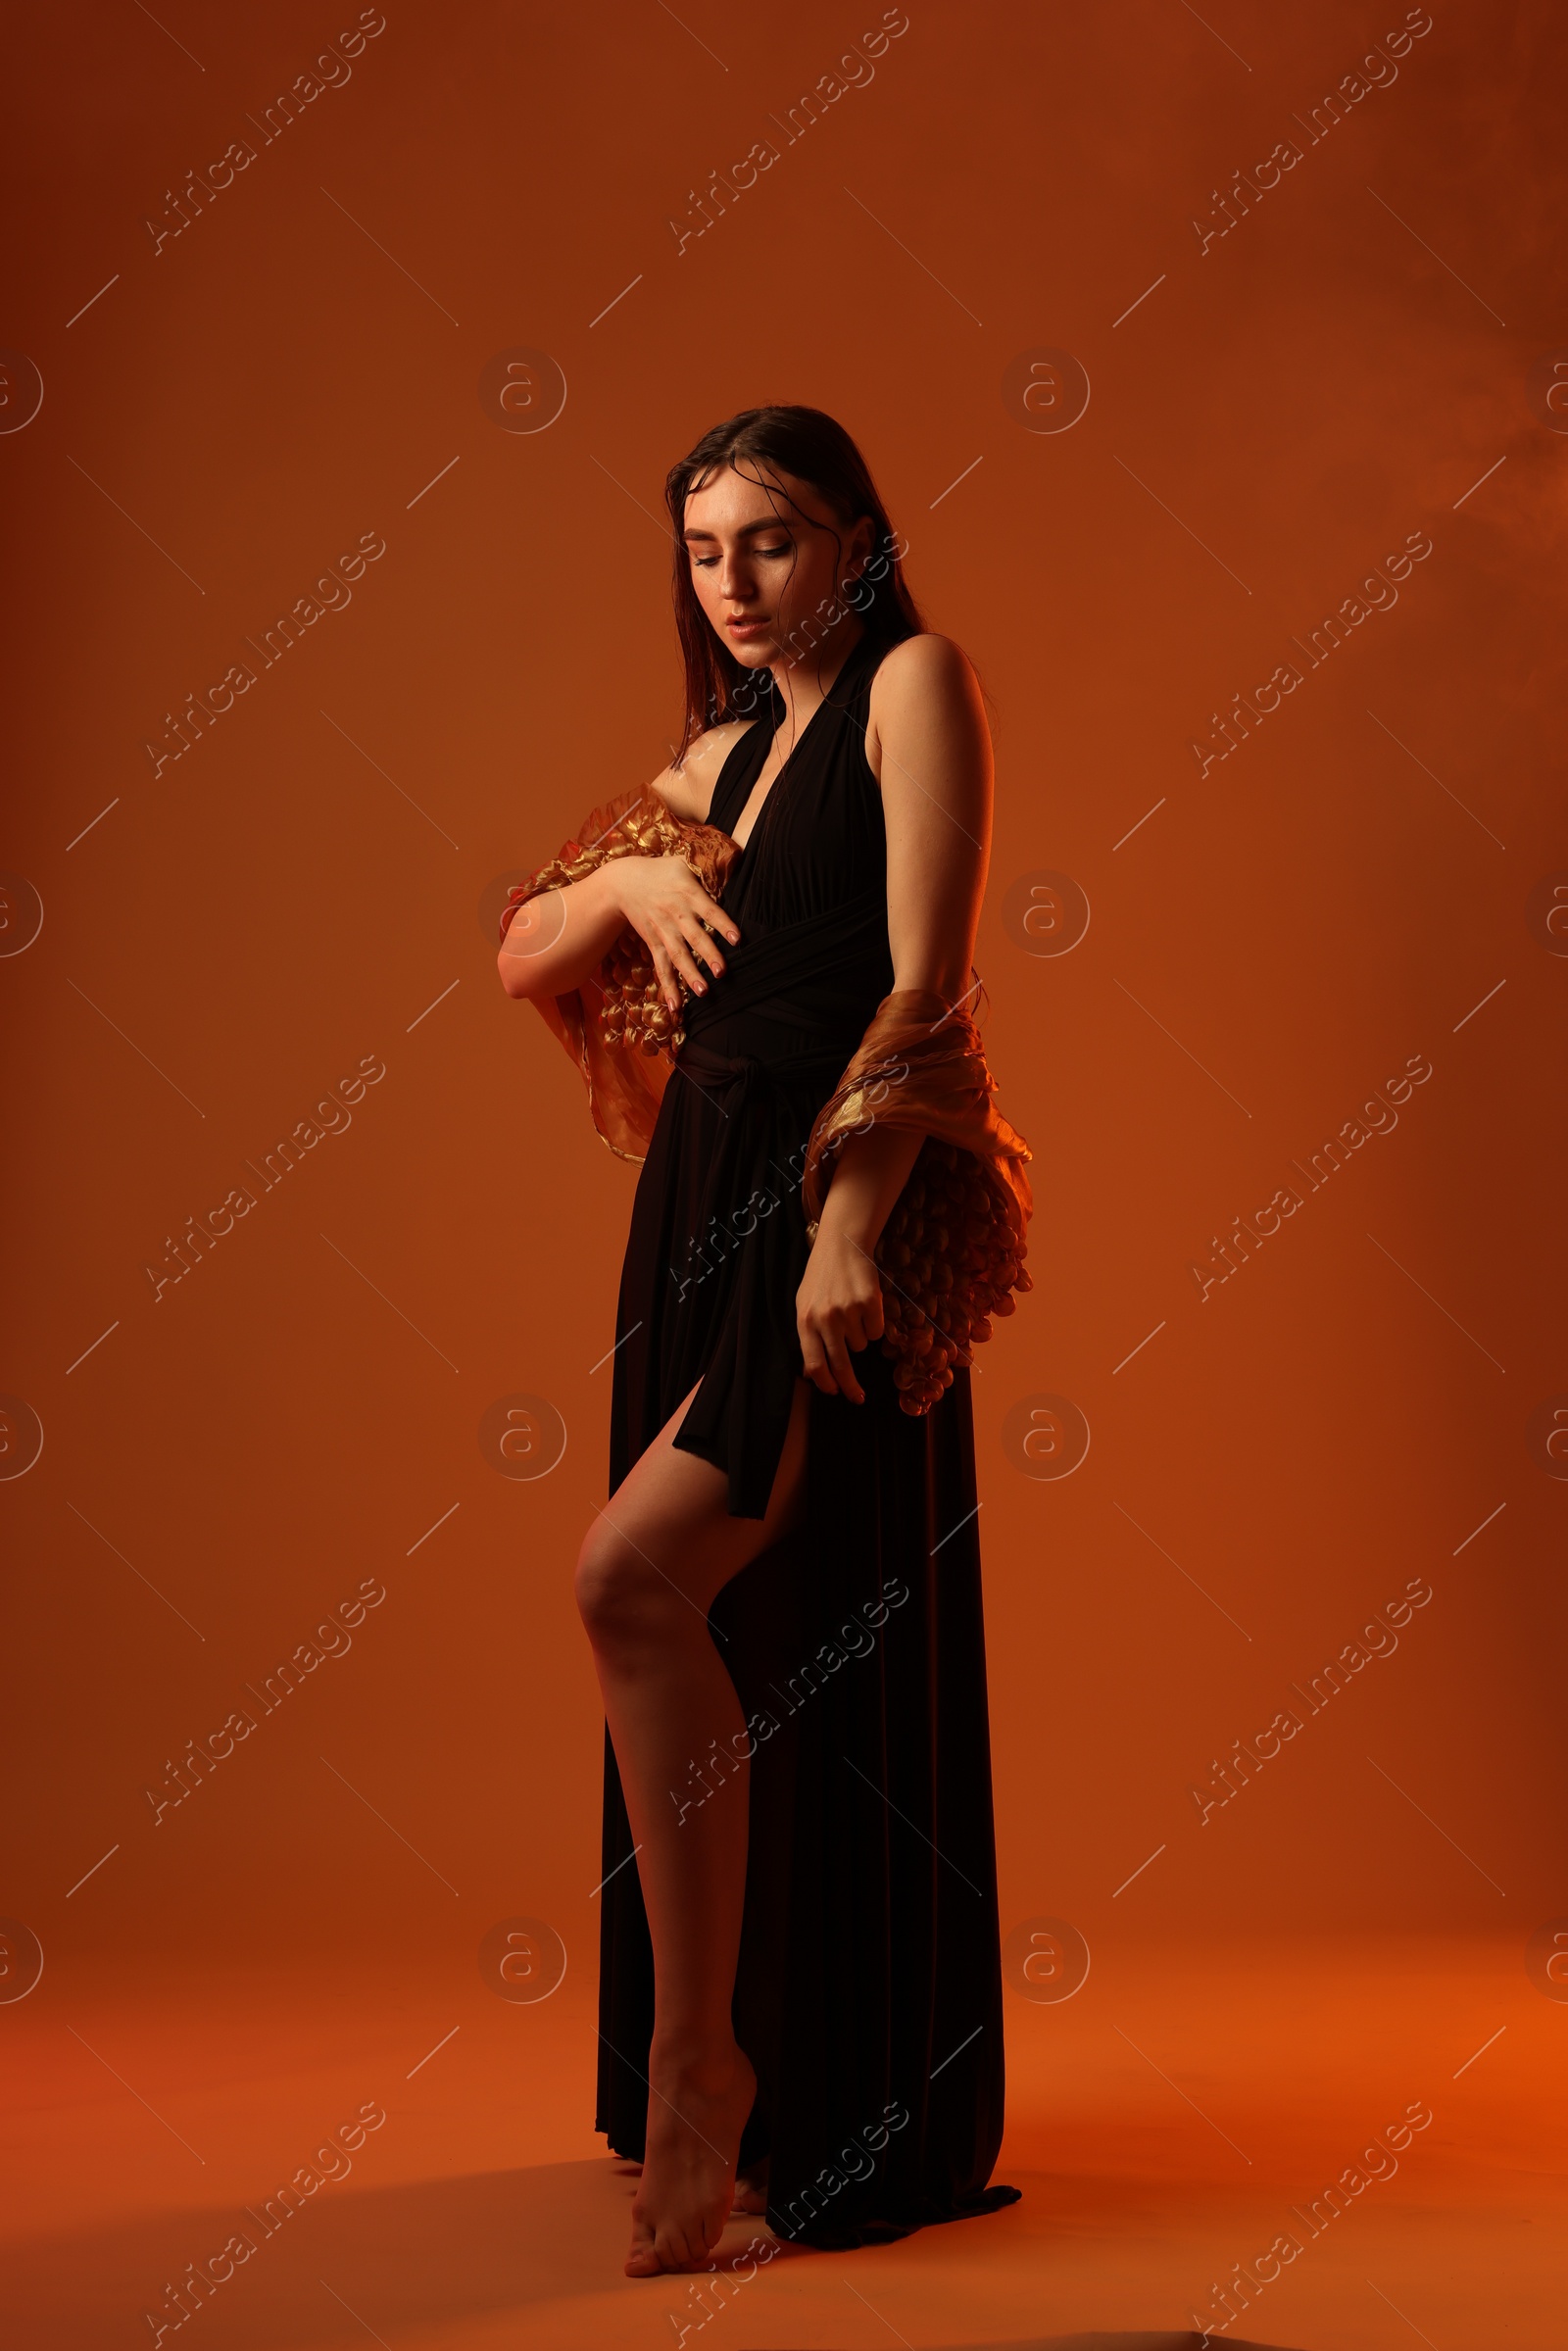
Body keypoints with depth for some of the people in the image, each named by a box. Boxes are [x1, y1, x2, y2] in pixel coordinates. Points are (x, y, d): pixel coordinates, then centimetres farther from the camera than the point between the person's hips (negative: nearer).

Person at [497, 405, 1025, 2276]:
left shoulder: (914, 682, -1)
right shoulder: (716, 752, 20)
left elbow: (926, 979, -12)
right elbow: (523, 963, 23)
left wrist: (852, 1225, -22)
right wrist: (627, 879, 2)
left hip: (836, 1201, -7)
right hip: (702, 1192, 7)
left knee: (633, 1576, -23)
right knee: (723, 1644, 9)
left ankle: (695, 2050, -8)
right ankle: (737, 2101, 23)